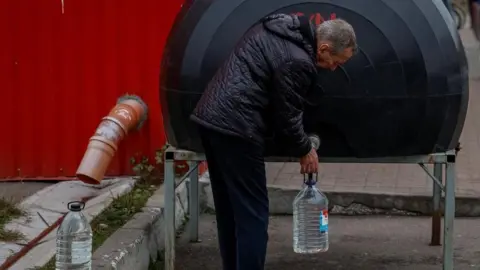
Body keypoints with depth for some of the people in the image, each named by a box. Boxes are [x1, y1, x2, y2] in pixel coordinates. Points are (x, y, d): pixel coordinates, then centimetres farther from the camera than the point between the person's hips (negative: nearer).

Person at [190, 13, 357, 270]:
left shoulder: (279, 27, 12)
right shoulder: (297, 61, -16)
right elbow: (286, 116, -9)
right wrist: (305, 150, 9)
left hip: (211, 115, 10)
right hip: (234, 128, -10)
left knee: (229, 210, 16)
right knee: (252, 213, -3)